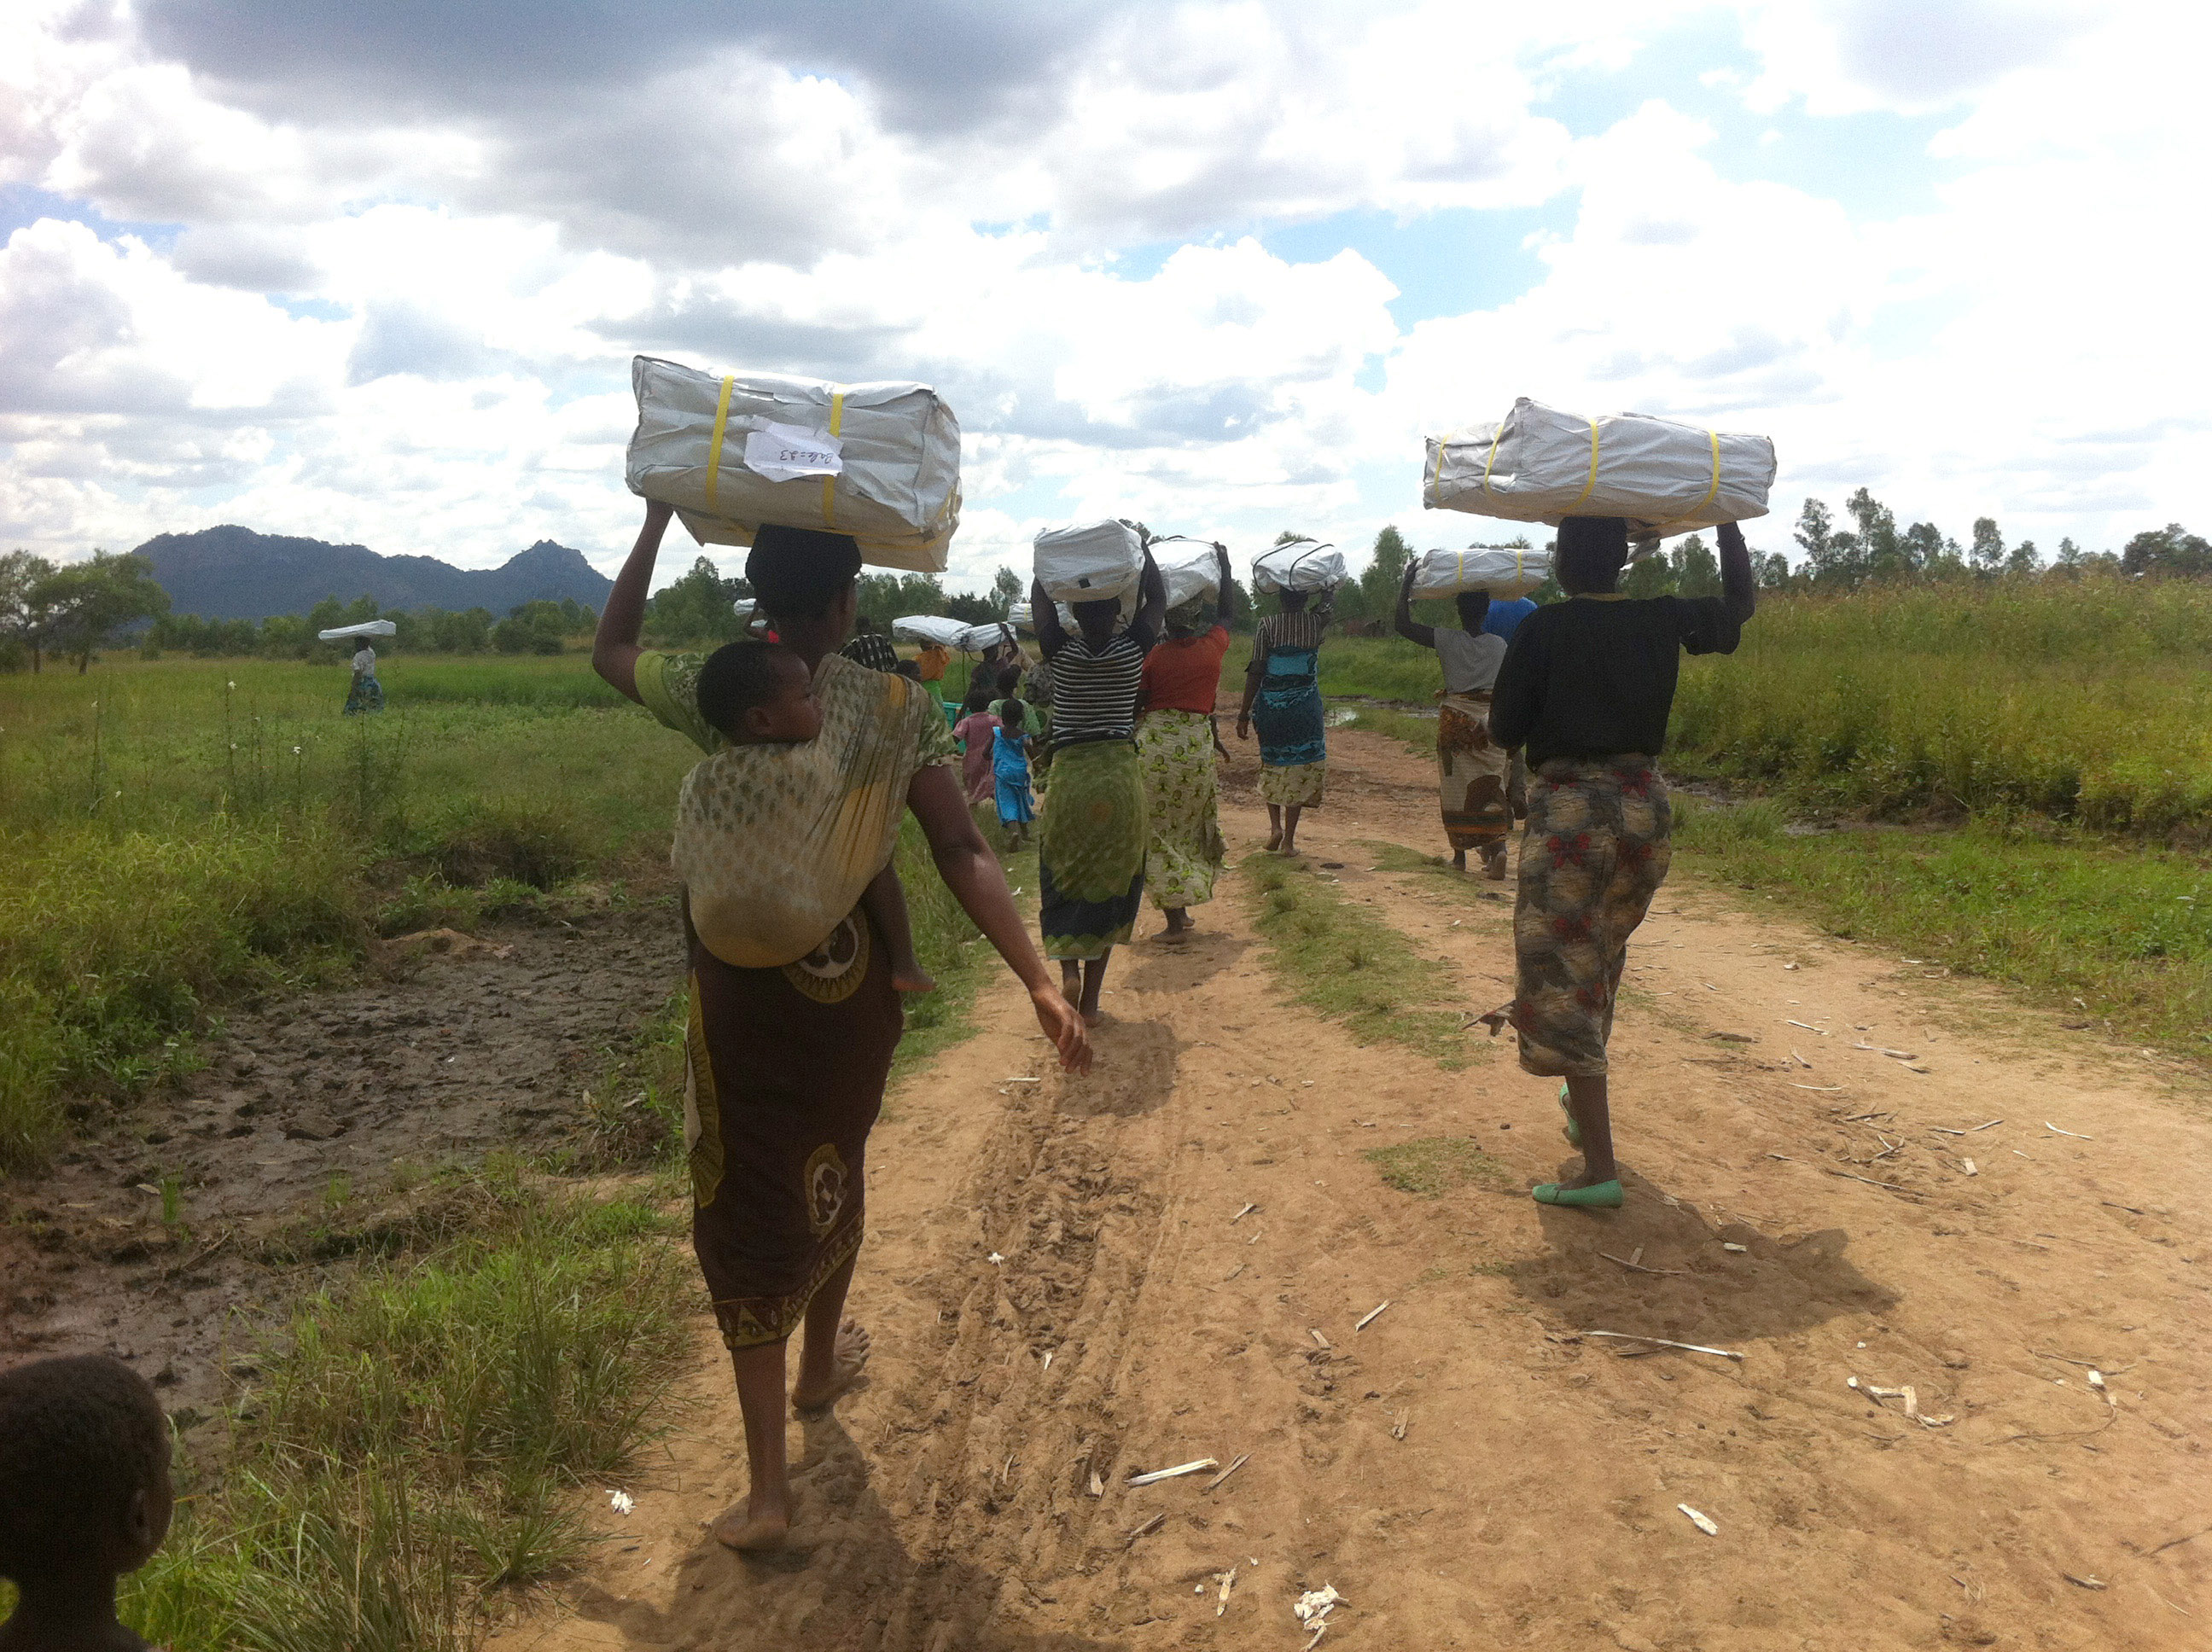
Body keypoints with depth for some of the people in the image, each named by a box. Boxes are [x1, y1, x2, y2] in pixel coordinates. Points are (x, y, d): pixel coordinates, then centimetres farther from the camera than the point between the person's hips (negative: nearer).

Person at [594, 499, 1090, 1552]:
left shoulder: (715, 693, -11)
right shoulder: (900, 710, -11)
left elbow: (608, 650, 10)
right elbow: (962, 852, -18)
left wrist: (660, 515, 12)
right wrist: (1039, 981, -18)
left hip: (741, 999, -1)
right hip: (851, 990, 2)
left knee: (746, 1205, 7)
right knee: (830, 1175, 25)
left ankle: (768, 1486, 5)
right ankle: (821, 1364, 48)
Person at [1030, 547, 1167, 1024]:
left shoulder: (1062, 650, -5)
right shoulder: (1133, 648, -4)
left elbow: (1039, 599, 11)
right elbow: (1157, 599, 12)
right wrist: (1141, 548, 18)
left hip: (1069, 774, 0)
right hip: (1121, 774, 1)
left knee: (1063, 876, 16)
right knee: (1111, 882, 7)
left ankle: (1069, 968, -5)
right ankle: (1090, 1000, 9)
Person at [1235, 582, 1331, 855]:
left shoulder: (1268, 625, -7)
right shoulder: (1317, 623, -3)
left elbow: (1255, 672, -8)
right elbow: (1326, 604, 23)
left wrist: (1244, 714, -4)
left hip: (1270, 704, 0)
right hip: (1305, 707, 0)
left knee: (1272, 763, 20)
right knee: (1300, 766, 8)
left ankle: (1275, 825, 6)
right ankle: (1289, 840, 7)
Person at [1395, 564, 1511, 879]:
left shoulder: (1448, 640, -7)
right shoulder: (1500, 646, 0)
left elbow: (1404, 625, -8)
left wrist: (1407, 583, -2)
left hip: (1455, 719, -1)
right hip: (1490, 720, 1)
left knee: (1456, 786, 8)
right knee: (1490, 786, 3)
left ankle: (1460, 854, 14)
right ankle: (1497, 847, -17)